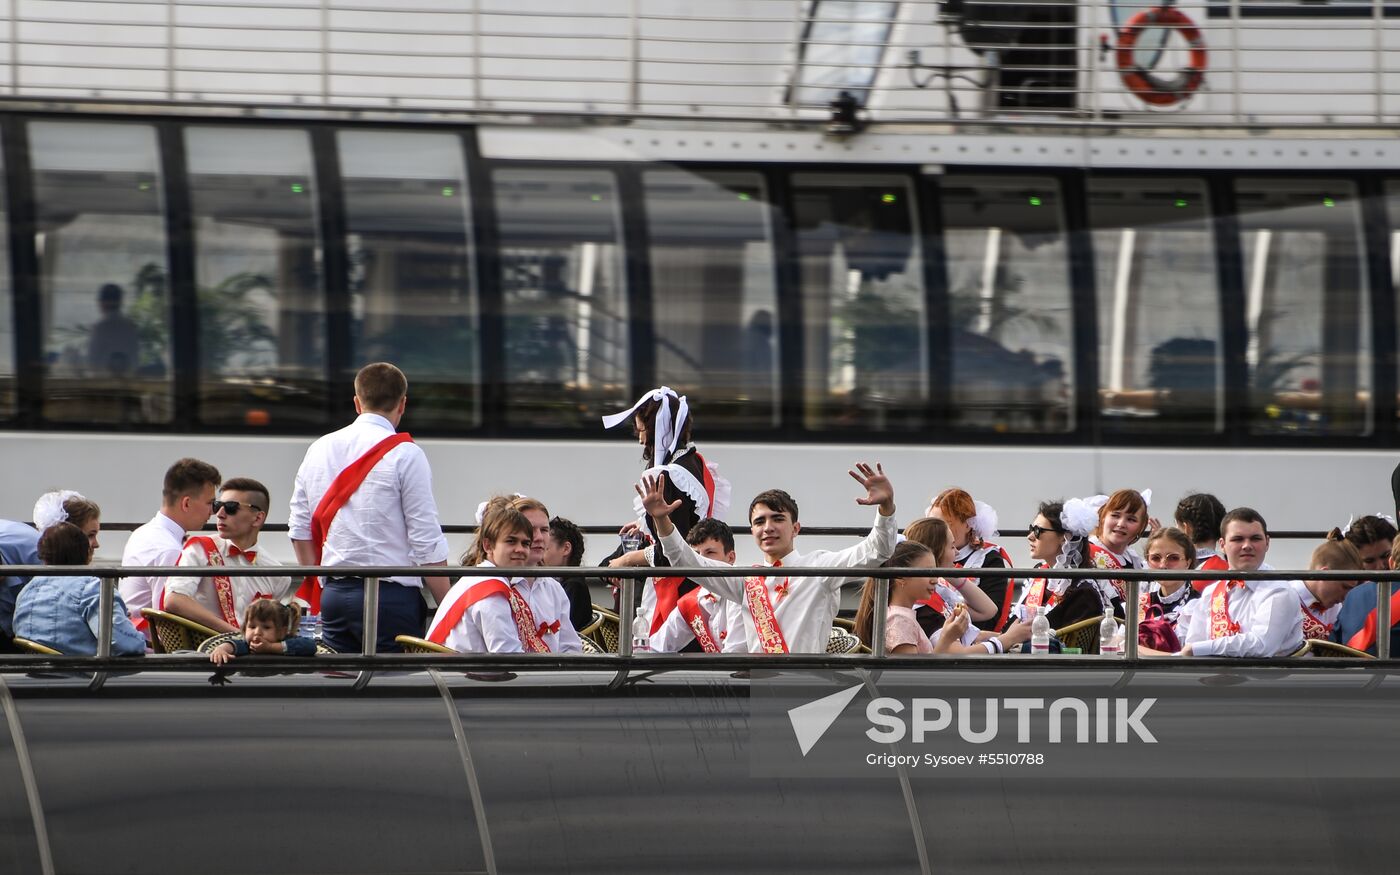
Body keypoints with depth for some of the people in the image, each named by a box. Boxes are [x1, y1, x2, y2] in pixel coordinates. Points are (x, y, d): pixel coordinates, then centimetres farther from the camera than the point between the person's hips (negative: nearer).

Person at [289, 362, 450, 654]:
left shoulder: (319, 450, 10)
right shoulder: (405, 455, -7)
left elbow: (300, 530, 15)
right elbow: (426, 542, -9)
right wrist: (448, 608, -4)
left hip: (333, 594, 5)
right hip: (390, 595, -5)